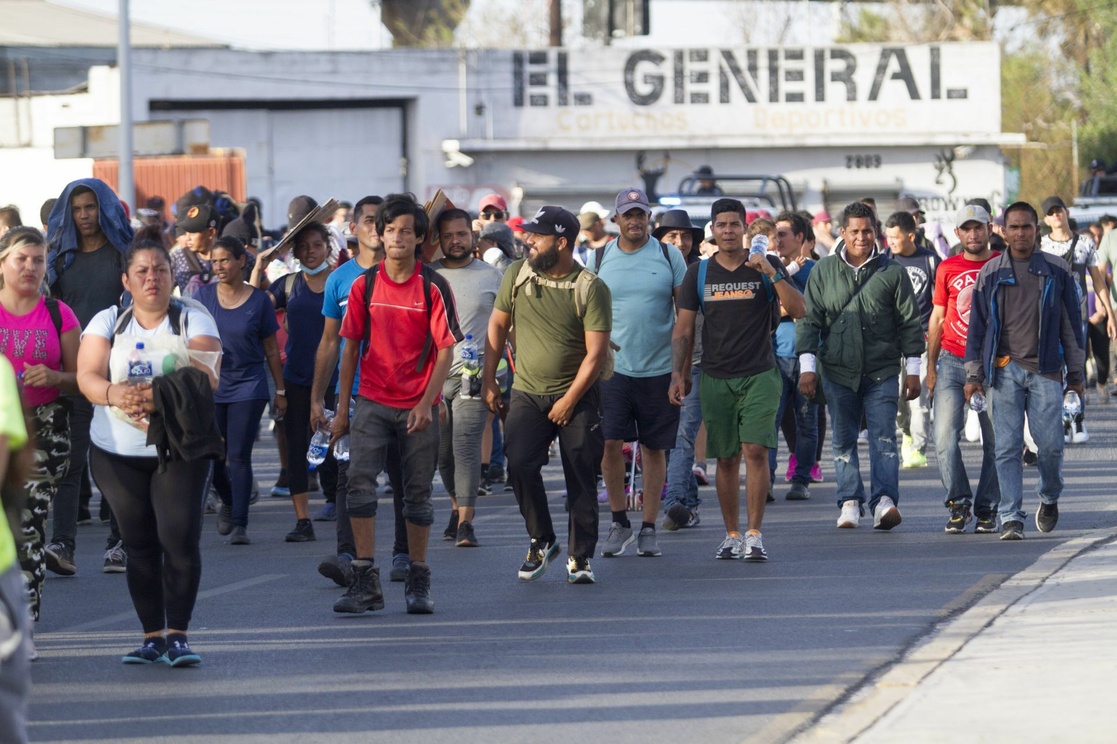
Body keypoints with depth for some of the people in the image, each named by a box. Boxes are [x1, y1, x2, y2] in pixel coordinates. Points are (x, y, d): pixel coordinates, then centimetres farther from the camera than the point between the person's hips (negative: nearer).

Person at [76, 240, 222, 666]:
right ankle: (152, 635, 9)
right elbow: (87, 375, -6)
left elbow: (206, 378, -13)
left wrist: (163, 396, -31)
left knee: (181, 539, -12)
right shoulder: (107, 323, 7)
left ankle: (177, 635, -6)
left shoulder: (194, 321, 2)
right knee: (139, 545, 4)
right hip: (119, 451, 2)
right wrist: (113, 394, -30)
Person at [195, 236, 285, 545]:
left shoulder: (258, 300, -1)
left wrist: (280, 390, 6)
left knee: (239, 456, -8)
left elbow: (271, 349, 5)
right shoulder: (204, 295, 3)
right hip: (210, 386, 2)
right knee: (213, 457, 7)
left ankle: (239, 525, -5)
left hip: (248, 386, -2)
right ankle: (228, 502, 36)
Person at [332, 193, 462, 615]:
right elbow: (351, 347, 9)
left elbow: (446, 350, -4)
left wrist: (426, 403, -14)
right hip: (372, 403, 1)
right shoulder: (364, 285, 4)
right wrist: (342, 406, 6)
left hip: (418, 408, -1)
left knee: (418, 493, 6)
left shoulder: (433, 287, -4)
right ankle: (365, 581, -13)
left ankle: (418, 582, 18)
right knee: (359, 481, -14)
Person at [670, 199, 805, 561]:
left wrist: (771, 273, -18)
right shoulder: (699, 273, 8)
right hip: (716, 378, 2)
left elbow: (798, 310, -8)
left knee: (756, 451, -13)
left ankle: (754, 535, -10)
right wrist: (677, 374, 0)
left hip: (760, 375, -2)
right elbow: (683, 329, 10)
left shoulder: (768, 266, 3)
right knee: (726, 459, 5)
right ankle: (732, 535, 14)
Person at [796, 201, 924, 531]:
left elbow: (909, 322, 7)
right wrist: (807, 366, 0)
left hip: (882, 372, -2)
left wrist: (912, 369, 3)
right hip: (838, 371, 2)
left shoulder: (892, 272, 4)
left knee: (883, 438, -10)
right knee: (843, 440, 6)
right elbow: (809, 321, 8)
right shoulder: (824, 271, 8)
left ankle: (884, 500, -16)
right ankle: (849, 502, 12)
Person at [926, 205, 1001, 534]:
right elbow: (938, 318, 13)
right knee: (945, 438, -10)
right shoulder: (947, 269, 8)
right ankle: (959, 503, 2)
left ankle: (986, 509, 12)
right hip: (952, 362, 1)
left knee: (994, 441, 2)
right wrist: (930, 366, 10)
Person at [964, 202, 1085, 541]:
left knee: (1050, 443, -4)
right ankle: (1011, 517, -3)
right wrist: (974, 374, 7)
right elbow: (977, 326, 12)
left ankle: (1049, 498, 24)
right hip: (1005, 370, 0)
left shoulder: (1058, 271, 7)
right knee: (1007, 447, -5)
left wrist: (1076, 374, 9)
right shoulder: (990, 274, 8)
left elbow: (1071, 324, 11)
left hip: (1045, 372, 0)